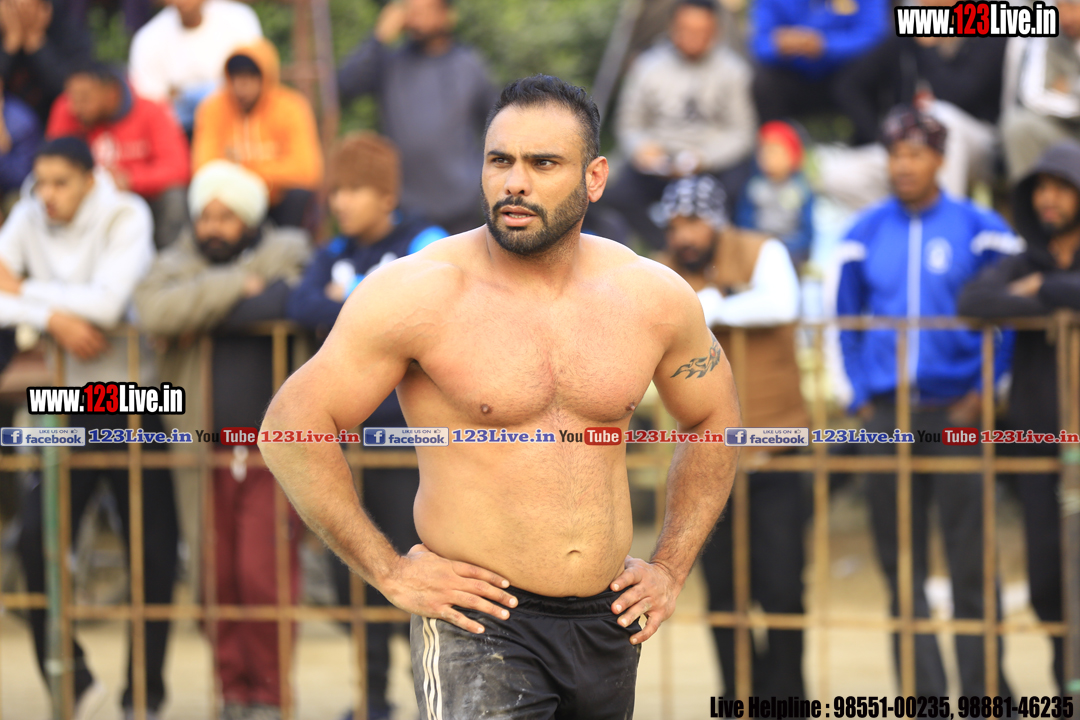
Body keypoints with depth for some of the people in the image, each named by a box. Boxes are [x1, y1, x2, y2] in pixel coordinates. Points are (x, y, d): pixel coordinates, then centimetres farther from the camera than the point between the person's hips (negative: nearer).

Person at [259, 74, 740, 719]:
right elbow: (292, 429, -8)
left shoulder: (652, 296, 4)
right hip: (479, 623, -5)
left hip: (609, 622, 5)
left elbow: (715, 423, 21)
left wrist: (670, 569, 13)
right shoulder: (420, 295, -10)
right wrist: (388, 571, -8)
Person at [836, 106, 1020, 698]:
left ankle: (983, 690, 5)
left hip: (956, 410, -3)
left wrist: (986, 388, -3)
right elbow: (847, 316, 17)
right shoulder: (865, 234, 8)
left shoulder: (978, 229, 0)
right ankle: (922, 693, 8)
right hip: (887, 414, 3)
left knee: (970, 560, -3)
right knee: (901, 564, 3)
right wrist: (861, 394, 7)